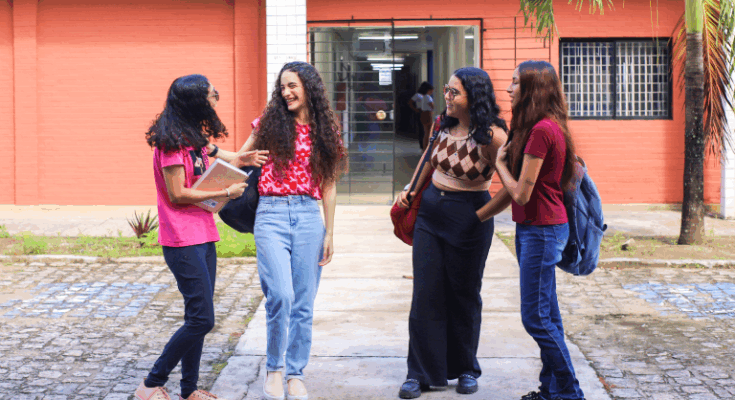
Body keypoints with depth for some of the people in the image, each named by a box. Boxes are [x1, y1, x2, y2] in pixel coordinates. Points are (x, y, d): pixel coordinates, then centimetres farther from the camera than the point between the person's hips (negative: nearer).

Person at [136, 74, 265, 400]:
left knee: (199, 318, 11)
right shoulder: (172, 141, -15)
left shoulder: (193, 137, 15)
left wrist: (235, 163, 11)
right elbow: (178, 194, -17)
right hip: (183, 241, -10)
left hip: (203, 237, 10)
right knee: (201, 319, -10)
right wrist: (226, 193, -13)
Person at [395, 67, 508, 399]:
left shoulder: (491, 135, -17)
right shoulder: (444, 124, 2)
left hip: (470, 218, -5)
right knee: (426, 293, 3)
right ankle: (421, 372, 10)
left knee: (464, 295, 10)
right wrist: (413, 191, 21)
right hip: (431, 210, 5)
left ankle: (466, 369, 27)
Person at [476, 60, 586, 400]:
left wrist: (500, 164, -3)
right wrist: (475, 218, 19)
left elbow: (521, 193, -20)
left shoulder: (542, 131, -20)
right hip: (531, 228, 10)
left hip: (542, 229, -10)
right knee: (546, 315, 14)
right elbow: (512, 192, 17)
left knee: (536, 317, -4)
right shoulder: (541, 128, 13)